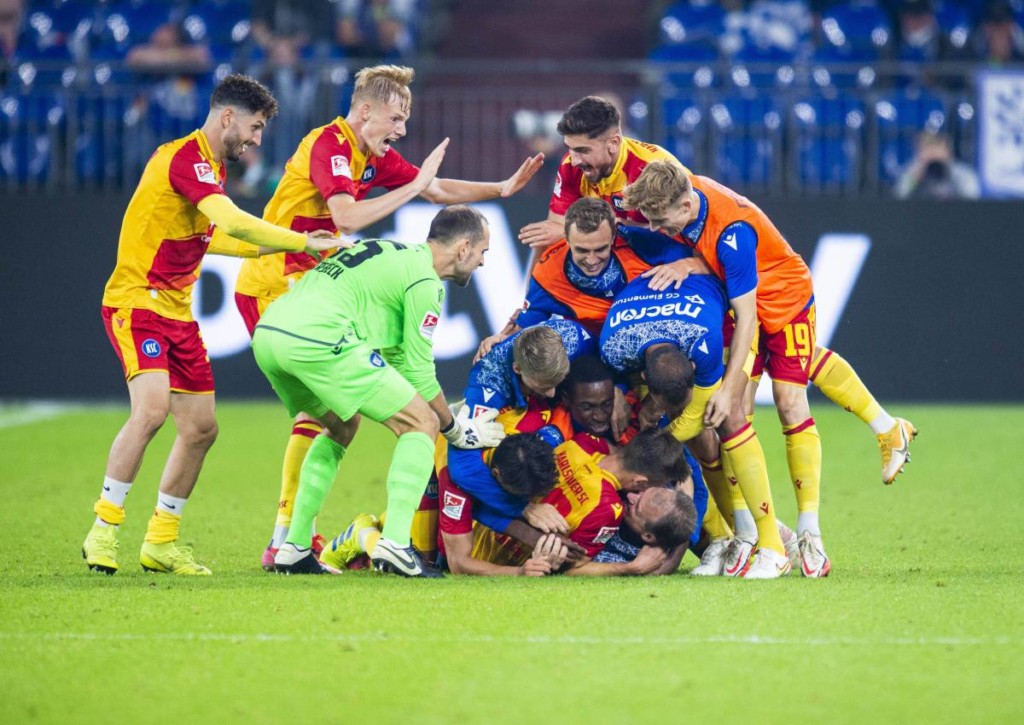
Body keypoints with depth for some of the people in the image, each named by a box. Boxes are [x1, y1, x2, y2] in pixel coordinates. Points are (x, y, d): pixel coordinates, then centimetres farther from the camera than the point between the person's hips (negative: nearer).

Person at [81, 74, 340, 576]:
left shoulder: (213, 167, 15)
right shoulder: (182, 158, -17)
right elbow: (235, 223, -29)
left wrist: (268, 248, 24)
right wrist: (305, 242, -23)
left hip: (177, 310, 10)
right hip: (137, 302, -10)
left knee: (200, 428, 7)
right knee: (152, 408, -26)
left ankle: (161, 542, 18)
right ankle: (104, 530, -17)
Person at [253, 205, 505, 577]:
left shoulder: (395, 255, 29)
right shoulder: (424, 280, 1)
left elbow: (396, 357, 36)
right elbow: (420, 374, 2)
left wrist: (448, 416, 34)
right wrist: (455, 430, 17)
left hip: (266, 333, 9)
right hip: (316, 340, -9)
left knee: (340, 426, 31)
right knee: (422, 423, 0)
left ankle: (294, 547, 25)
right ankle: (395, 543, -10)